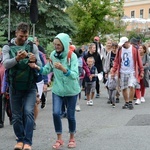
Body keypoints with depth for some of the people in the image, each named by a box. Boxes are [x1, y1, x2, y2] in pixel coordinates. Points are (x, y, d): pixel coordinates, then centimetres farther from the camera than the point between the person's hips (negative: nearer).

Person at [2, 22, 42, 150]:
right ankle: (20, 140, 21)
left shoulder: (32, 47, 2)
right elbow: (5, 64, -14)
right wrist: (17, 59, -33)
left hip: (30, 87, -1)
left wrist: (34, 61, -26)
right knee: (16, 116, 7)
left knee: (28, 112, -13)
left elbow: (40, 66, -3)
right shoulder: (8, 47, 0)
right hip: (15, 87, 1)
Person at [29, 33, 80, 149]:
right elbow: (47, 70, 1)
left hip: (71, 90, -3)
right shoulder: (53, 54, -5)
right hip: (57, 90, 3)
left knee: (70, 115, 6)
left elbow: (74, 75, -27)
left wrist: (63, 68, -43)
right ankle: (59, 139, 9)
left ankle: (72, 138, 29)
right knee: (56, 113, -10)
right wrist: (36, 67, -17)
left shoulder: (72, 56, -17)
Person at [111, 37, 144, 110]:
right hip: (122, 72, 4)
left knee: (131, 86, -18)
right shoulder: (120, 50, 5)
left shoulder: (134, 50, -5)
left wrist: (141, 71, -3)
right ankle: (126, 102, 19)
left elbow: (139, 61, -2)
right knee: (124, 88, 6)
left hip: (132, 72, -4)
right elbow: (116, 61, 7)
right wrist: (113, 71, 0)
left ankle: (130, 102, -6)